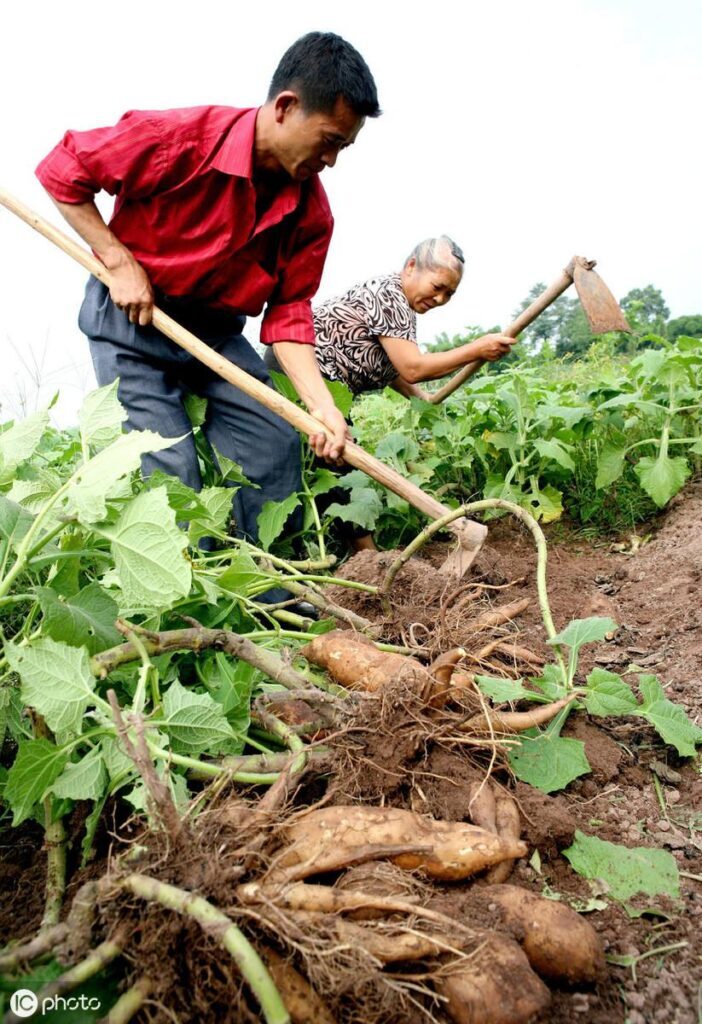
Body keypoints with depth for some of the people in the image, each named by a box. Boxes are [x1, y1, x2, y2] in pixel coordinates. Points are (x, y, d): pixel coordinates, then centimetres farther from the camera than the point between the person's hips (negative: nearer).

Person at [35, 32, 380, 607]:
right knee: (170, 471, -10)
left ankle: (272, 600, 13)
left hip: (216, 330, 5)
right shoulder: (181, 139, -23)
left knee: (276, 445, -2)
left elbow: (288, 315, -10)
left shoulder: (311, 211, -9)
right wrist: (120, 263, -20)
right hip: (131, 316, -5)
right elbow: (61, 170, -13)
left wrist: (324, 409, -21)